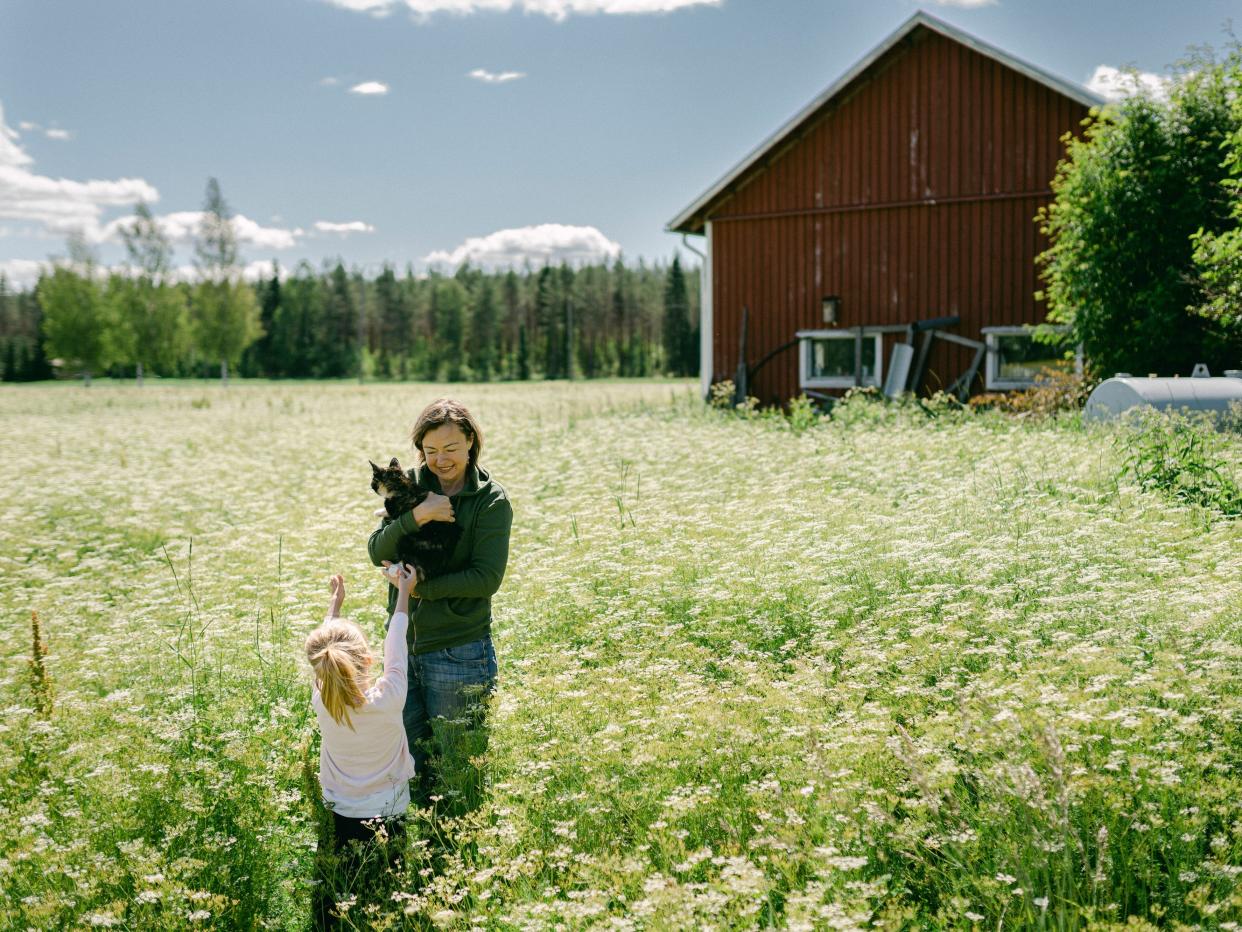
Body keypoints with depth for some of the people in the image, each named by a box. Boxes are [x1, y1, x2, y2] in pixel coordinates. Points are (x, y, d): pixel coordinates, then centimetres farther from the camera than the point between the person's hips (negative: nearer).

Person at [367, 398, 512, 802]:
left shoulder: (491, 501, -9)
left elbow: (486, 578, -15)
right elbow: (377, 552, -4)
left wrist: (419, 586, -17)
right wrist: (416, 516, -20)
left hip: (458, 652, -5)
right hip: (404, 644, 5)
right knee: (407, 758, 15)